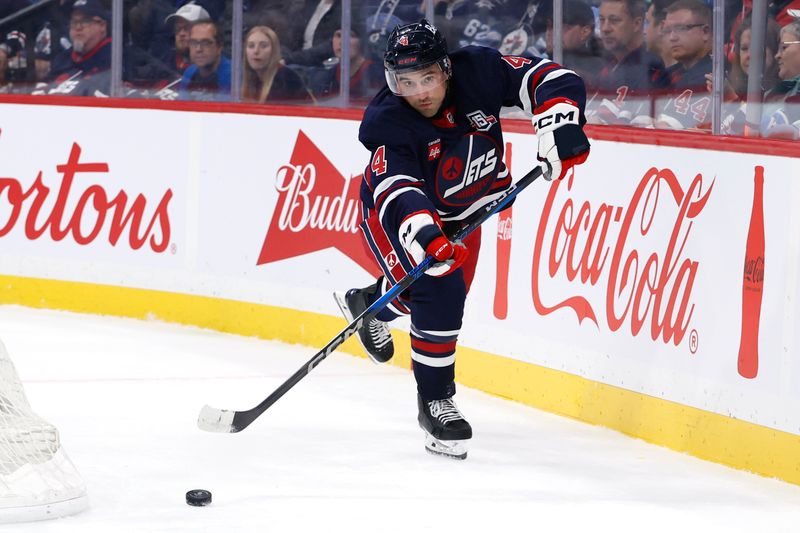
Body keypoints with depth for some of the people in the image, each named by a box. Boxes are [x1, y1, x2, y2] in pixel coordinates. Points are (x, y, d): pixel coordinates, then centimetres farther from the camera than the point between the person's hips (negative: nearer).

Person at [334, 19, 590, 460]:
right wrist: (422, 231, -63)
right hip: (397, 211, -5)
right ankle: (434, 404, -10)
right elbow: (396, 188, -45)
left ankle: (367, 303, 52)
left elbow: (549, 78, -25)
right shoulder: (387, 122, -34)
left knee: (451, 292, 20)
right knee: (439, 292, -25)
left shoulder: (477, 72, -27)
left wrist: (557, 122, -44)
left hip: (462, 211, 5)